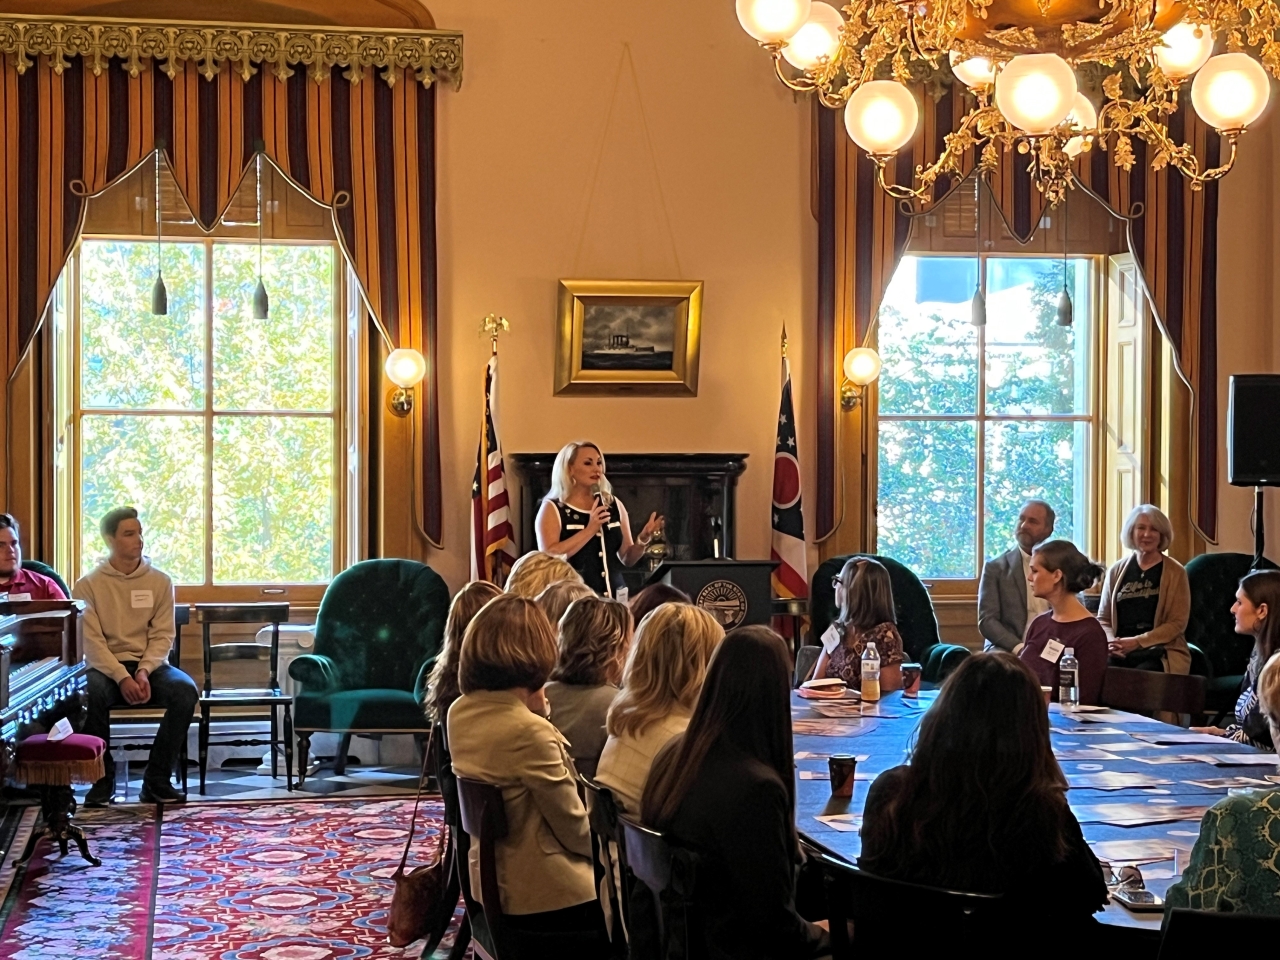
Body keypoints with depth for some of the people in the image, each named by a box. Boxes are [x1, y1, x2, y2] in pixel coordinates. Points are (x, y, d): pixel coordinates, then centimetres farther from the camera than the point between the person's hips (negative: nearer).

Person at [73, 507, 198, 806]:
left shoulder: (160, 582, 6)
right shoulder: (87, 585, -1)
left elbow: (162, 636, 1)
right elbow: (91, 641, -8)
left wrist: (144, 672, -18)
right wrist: (122, 677, -22)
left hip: (151, 665, 2)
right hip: (106, 666, -2)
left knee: (186, 690, -29)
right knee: (90, 692, -37)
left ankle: (157, 781, -18)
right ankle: (102, 780, -19)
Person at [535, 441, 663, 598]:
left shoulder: (614, 505, 9)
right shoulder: (552, 509, -2)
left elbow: (627, 559, 14)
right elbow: (549, 557, -15)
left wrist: (643, 539, -5)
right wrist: (590, 530, -17)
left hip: (614, 597, 4)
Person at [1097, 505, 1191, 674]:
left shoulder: (1175, 572, 4)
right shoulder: (1116, 571, 13)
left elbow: (1178, 623, -2)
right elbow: (1103, 618, 15)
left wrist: (1138, 642, -13)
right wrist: (1111, 641, -9)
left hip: (1161, 652, -3)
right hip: (1120, 653, 3)